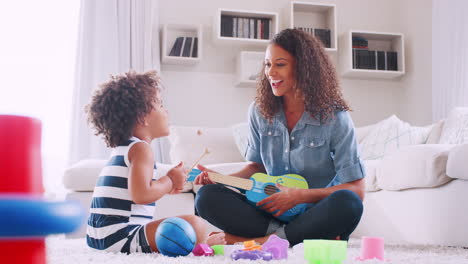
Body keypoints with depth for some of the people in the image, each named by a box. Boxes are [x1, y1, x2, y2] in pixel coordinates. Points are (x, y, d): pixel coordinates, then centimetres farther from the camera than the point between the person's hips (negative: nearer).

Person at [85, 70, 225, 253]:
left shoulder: (122, 149, 19)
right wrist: (170, 180, -8)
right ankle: (202, 244, 5)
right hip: (119, 236, -12)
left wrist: (165, 186, 14)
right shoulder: (140, 148, -12)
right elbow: (141, 195, -26)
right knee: (194, 225, -23)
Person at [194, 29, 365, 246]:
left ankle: (265, 240, -23)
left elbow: (356, 190, -9)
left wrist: (300, 196, -18)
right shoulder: (259, 112, 5)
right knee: (207, 197, -19)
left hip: (317, 216, -3)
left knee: (347, 203, -37)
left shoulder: (334, 117, -8)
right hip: (271, 212, 3)